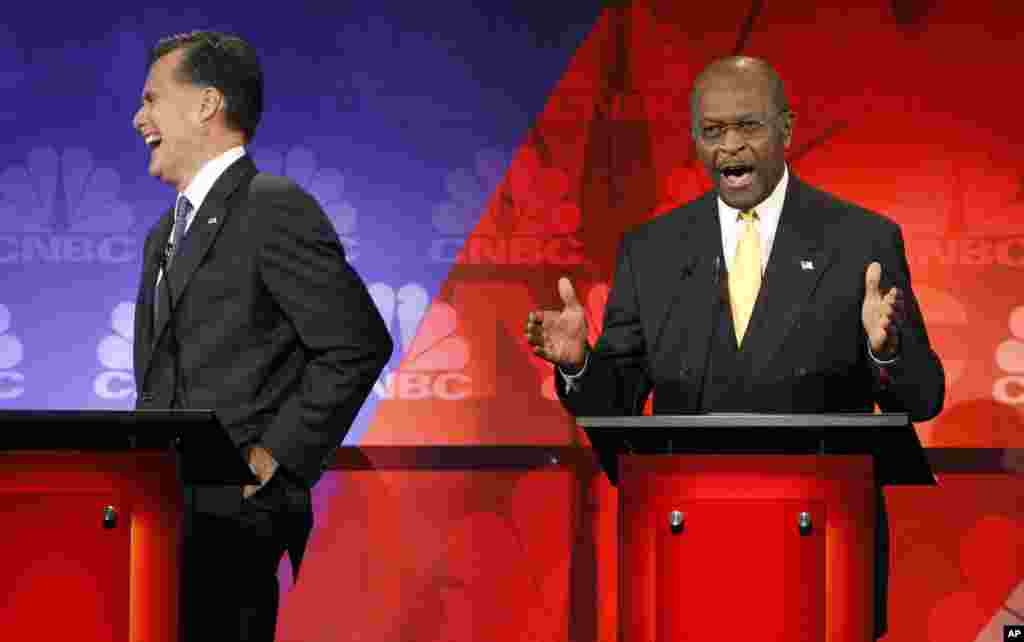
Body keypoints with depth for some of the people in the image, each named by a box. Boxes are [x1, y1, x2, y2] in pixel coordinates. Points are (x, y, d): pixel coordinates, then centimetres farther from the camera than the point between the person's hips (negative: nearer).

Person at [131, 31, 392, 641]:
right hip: (170, 519, 8)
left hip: (235, 518, -8)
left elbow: (358, 344, -14)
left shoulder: (275, 208, -7)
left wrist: (274, 459, -14)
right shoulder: (166, 234, 22)